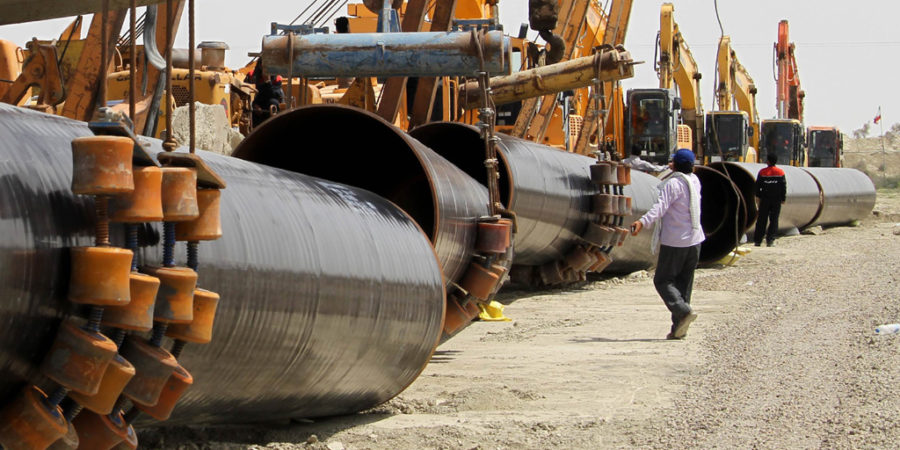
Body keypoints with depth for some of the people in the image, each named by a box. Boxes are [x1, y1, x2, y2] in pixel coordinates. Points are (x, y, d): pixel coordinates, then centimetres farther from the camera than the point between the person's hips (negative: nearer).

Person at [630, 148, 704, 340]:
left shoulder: (673, 184, -16)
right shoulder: (695, 181, 8)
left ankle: (683, 311, -21)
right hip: (694, 240, 7)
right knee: (684, 283, 12)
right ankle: (679, 328, 10)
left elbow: (661, 207, -30)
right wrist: (675, 169, 51)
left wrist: (643, 222, -42)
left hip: (674, 242, -7)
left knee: (663, 280, 1)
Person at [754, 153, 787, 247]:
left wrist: (758, 197, 8)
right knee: (774, 220, 3)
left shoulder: (762, 172, -3)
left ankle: (757, 240, 4)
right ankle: (770, 240, -4)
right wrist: (783, 199, 7)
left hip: (765, 200, 0)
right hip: (776, 200, 0)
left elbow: (758, 186, 0)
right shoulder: (780, 172, -1)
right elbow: (783, 187, 1)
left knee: (761, 221, 5)